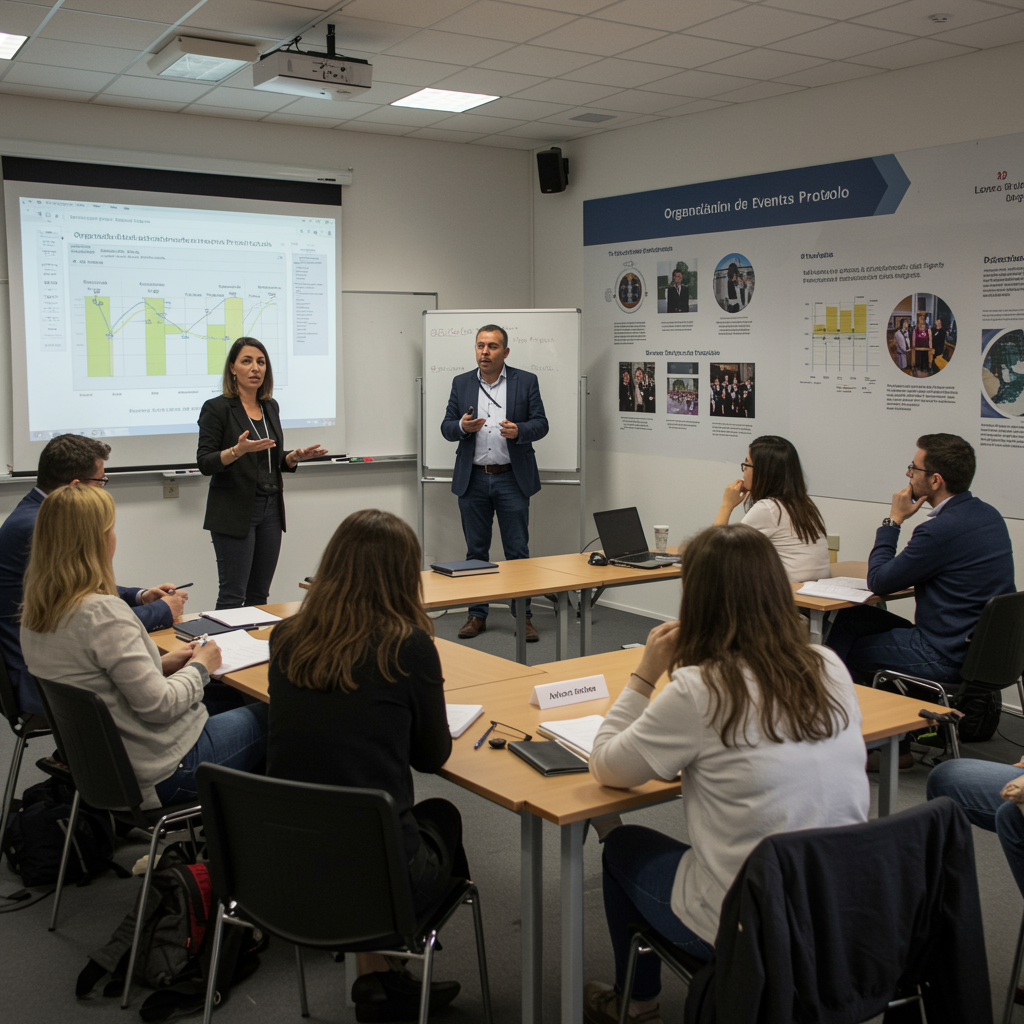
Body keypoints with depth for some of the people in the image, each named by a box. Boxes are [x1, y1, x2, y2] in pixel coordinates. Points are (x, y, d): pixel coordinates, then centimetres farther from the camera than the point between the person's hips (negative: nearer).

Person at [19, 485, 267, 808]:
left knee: (228, 700, 26)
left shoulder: (34, 613, 1)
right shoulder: (102, 612, -27)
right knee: (271, 717, 10)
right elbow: (159, 705, -24)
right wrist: (199, 667, -6)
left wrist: (161, 664, 7)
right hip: (158, 773, -9)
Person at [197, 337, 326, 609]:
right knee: (233, 596, -6)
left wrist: (295, 456, 0)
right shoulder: (217, 408, -7)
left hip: (270, 508, 6)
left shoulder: (270, 407, 12)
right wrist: (237, 450, -28)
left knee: (259, 595, 9)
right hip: (235, 512, -6)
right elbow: (205, 464, -12)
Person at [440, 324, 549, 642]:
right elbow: (446, 427, 6)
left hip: (512, 478, -2)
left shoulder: (526, 381, 2)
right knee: (476, 550, 9)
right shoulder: (461, 383, 8)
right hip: (472, 479, 2)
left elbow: (541, 424, -2)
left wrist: (518, 431, -22)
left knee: (517, 551, 1)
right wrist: (462, 426, -17)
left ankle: (523, 616, 9)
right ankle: (477, 614, 18)